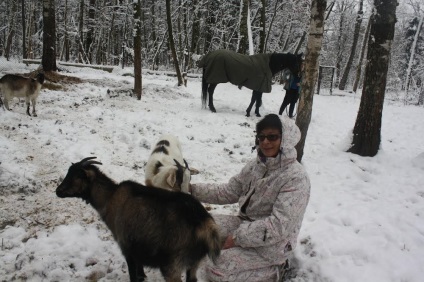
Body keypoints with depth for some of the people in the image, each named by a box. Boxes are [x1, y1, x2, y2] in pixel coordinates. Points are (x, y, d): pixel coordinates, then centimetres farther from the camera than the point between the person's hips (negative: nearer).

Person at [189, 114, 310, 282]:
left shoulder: (296, 178, -24)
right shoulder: (257, 164, 0)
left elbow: (279, 226, -28)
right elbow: (229, 191, 5)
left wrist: (238, 237, -23)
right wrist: (194, 189, -6)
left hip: (273, 244, -7)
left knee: (214, 268, -16)